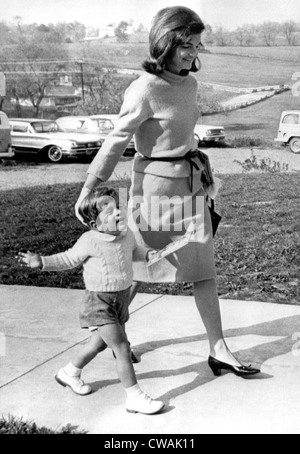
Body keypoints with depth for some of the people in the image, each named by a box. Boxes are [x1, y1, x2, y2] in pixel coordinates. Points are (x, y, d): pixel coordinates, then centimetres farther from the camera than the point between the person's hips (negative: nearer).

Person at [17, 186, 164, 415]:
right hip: (100, 303, -7)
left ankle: (70, 372, 47)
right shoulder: (90, 241, -18)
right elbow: (70, 259, -4)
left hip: (122, 299, 7)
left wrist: (148, 254, 10)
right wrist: (42, 262, -12)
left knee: (100, 342, 23)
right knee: (122, 347, -10)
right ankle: (135, 397, -1)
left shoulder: (127, 235, -2)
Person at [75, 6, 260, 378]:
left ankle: (218, 350, 14)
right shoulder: (145, 90, -17)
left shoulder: (189, 84, 6)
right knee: (139, 268, 8)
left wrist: (204, 175, 18)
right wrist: (88, 190, -15)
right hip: (156, 187, -7)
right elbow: (116, 141, -16)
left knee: (204, 269, 7)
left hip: (190, 186, 7)